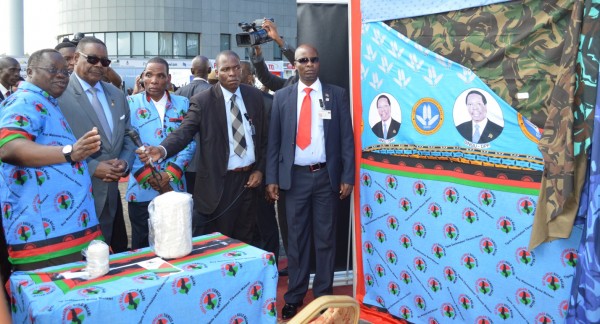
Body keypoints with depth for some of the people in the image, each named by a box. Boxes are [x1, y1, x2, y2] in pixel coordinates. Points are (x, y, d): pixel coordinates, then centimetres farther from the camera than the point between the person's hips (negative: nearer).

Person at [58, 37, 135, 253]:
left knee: (120, 255, 14)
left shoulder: (117, 95, 13)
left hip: (111, 194, 7)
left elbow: (128, 136, 14)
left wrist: (124, 161, -5)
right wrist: (91, 167, -18)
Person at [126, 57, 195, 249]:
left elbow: (189, 142, 3)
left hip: (175, 187, 2)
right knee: (142, 245, 9)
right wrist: (148, 176, -12)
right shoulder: (131, 104, 3)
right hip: (142, 190, -1)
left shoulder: (182, 104, 7)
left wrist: (171, 174, -9)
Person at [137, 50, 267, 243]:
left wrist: (259, 169, 3)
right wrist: (163, 150, -38)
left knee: (244, 239, 16)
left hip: (249, 178, 4)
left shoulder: (255, 96, 5)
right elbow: (184, 131, -18)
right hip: (220, 182, -3)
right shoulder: (202, 101, -7)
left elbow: (263, 136, 10)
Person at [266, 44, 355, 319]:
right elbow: (274, 140, 5)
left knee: (325, 238, 8)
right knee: (296, 238, 9)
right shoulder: (282, 97, 6)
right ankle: (294, 296, 21)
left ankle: (323, 295, 23)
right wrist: (272, 178, -1)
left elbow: (347, 138, 1)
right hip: (295, 176, 1)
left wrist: (347, 176, -5)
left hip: (327, 176, 0)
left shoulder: (337, 94, 3)